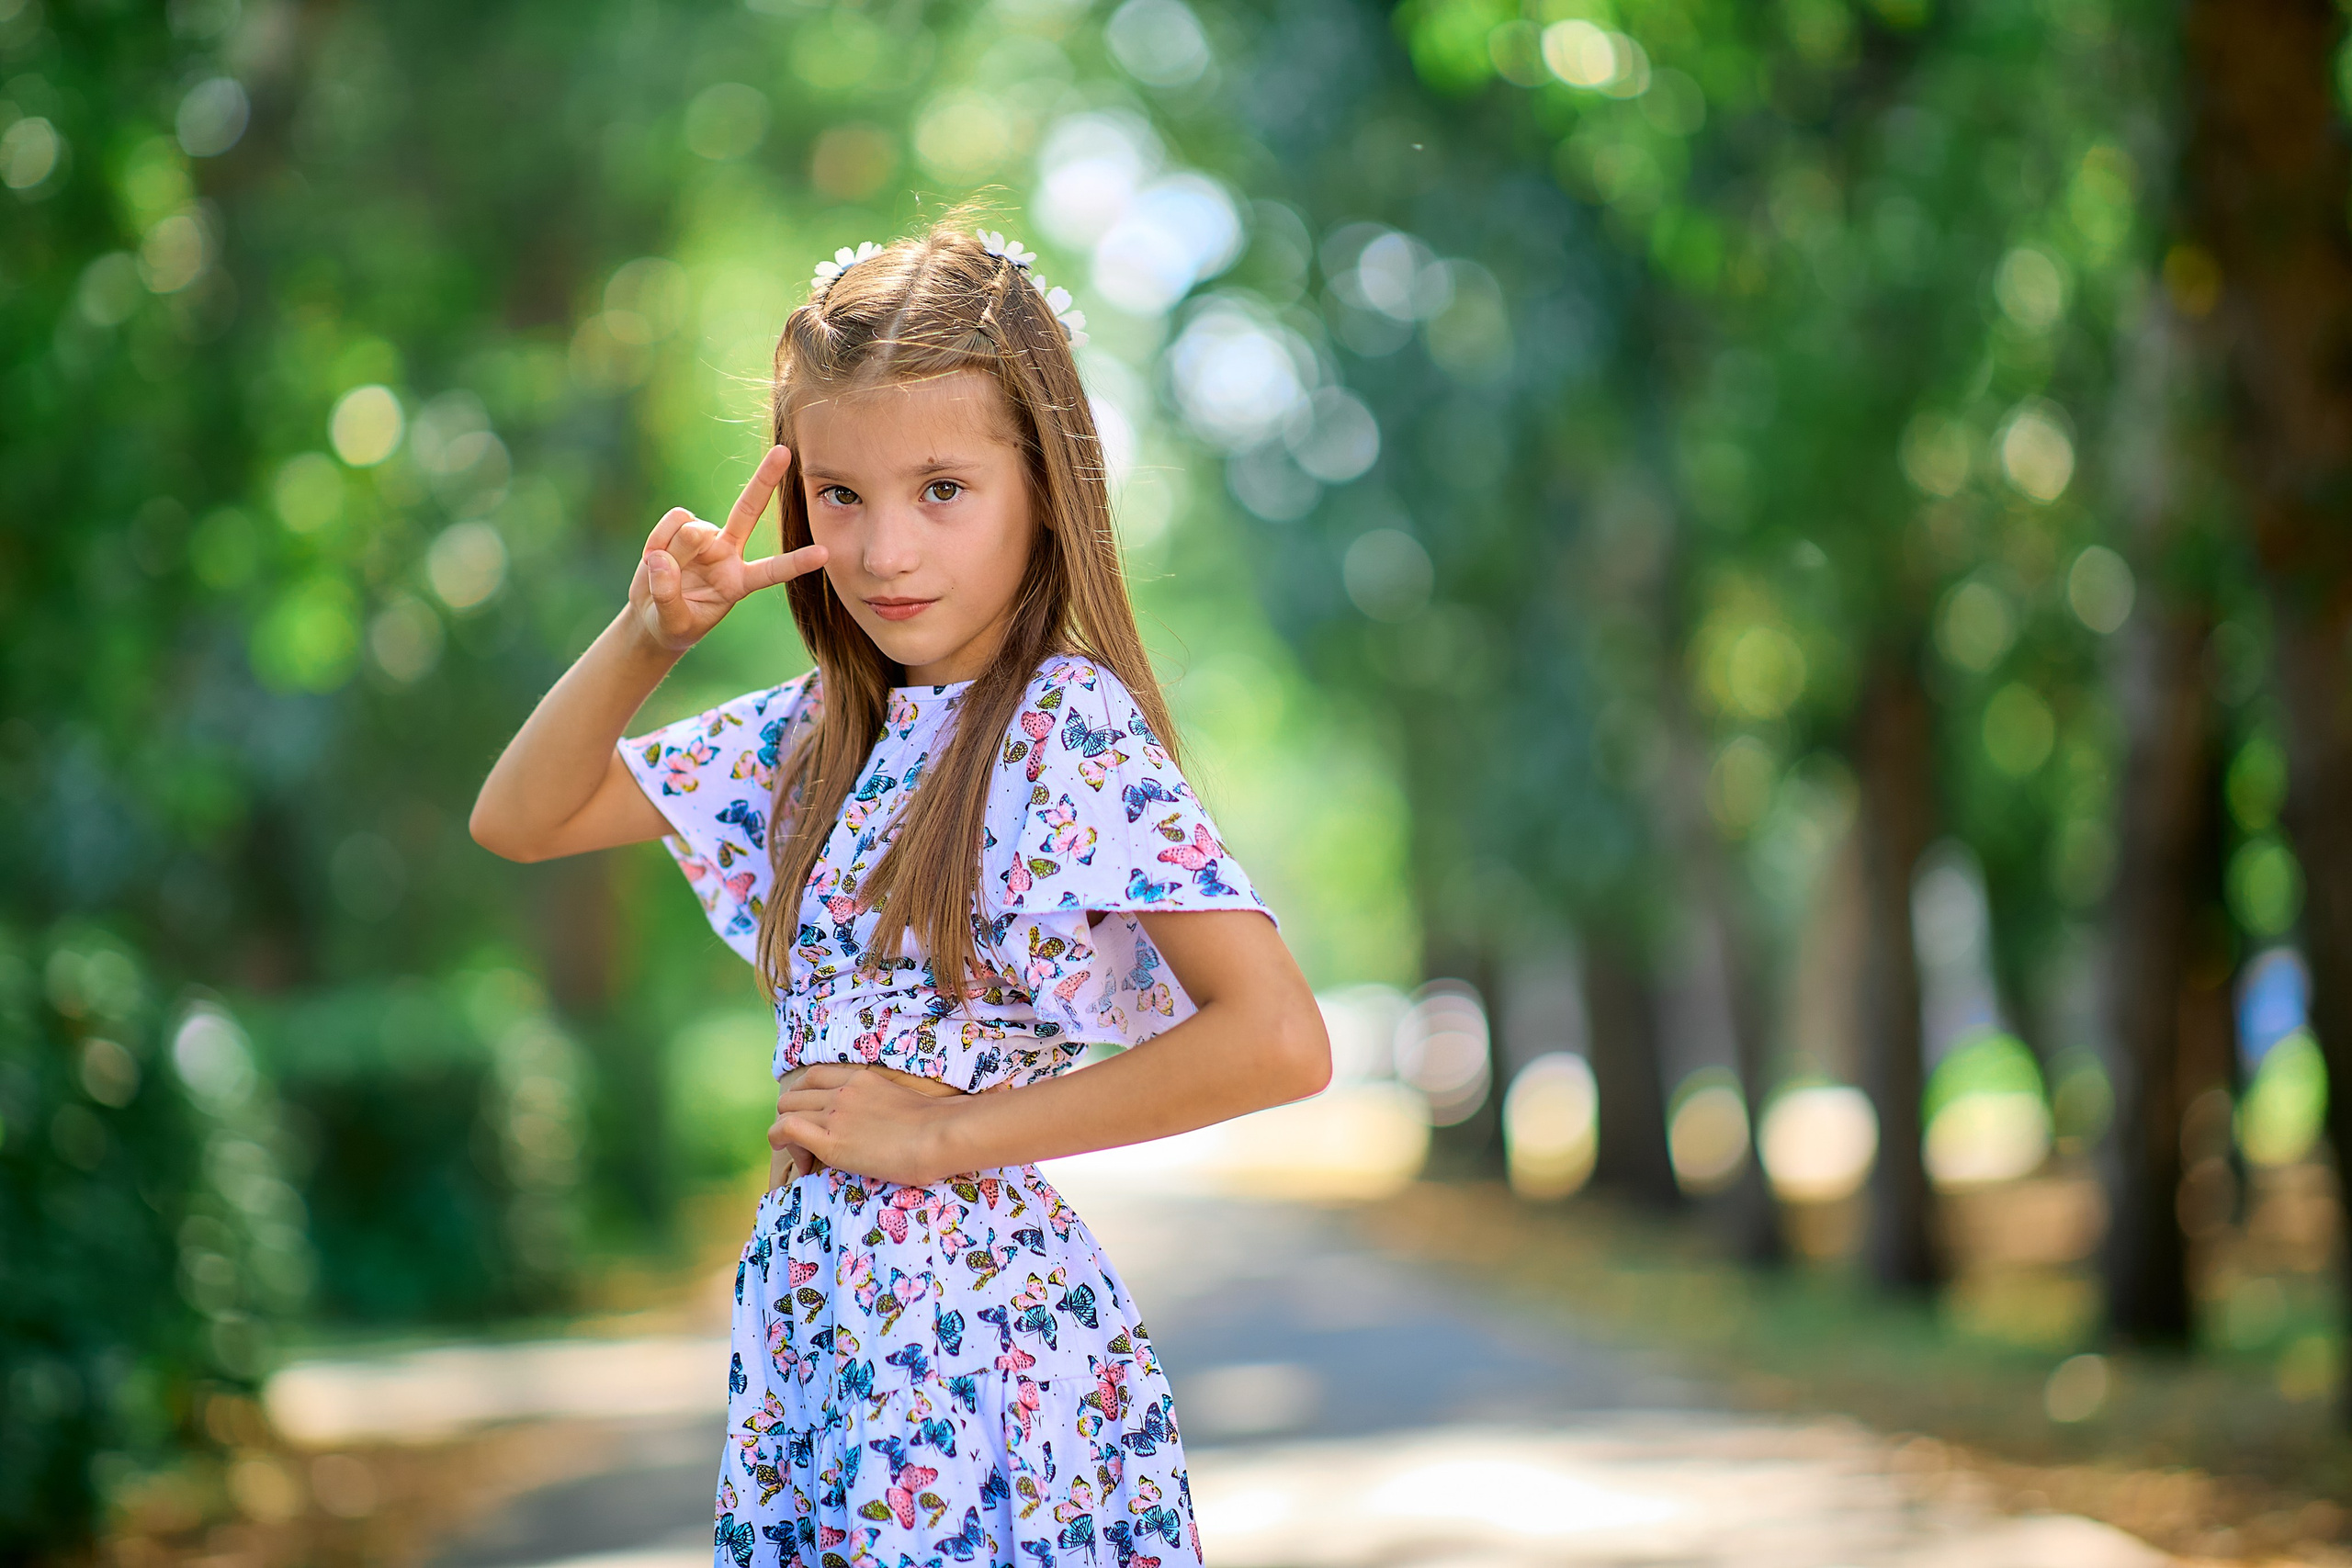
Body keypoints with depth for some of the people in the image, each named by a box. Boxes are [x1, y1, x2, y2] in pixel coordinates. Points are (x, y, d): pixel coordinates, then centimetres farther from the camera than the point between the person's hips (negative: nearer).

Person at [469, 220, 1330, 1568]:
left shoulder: (1069, 727, -14)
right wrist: (648, 635, -3)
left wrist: (946, 1129, -17)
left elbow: (1281, 1040, -25)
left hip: (982, 1351, -7)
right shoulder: (825, 727, 8)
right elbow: (518, 821, 14)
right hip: (816, 1323, 7)